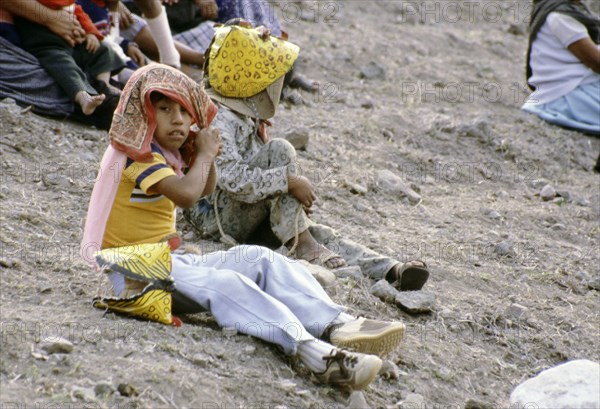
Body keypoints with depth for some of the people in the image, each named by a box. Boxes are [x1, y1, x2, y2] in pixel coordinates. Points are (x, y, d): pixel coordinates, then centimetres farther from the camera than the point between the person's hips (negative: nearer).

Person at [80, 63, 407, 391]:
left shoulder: (163, 153, 14)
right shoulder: (137, 153, -15)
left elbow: (205, 188, 30)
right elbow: (187, 194, -29)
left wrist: (204, 151, 9)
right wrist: (204, 154, -10)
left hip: (168, 261, 10)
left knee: (258, 259, -7)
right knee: (225, 284, -31)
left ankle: (337, 325, -25)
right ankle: (314, 353, -50)